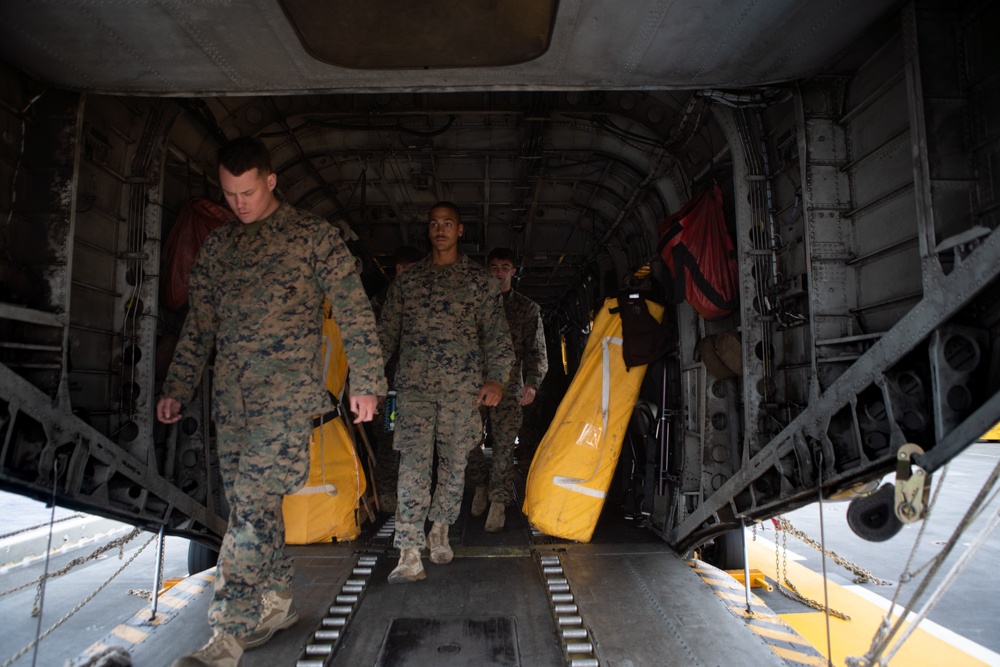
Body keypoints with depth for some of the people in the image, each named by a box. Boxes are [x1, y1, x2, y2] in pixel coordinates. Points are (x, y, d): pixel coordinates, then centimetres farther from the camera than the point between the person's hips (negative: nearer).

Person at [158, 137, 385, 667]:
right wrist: (176, 388, 18)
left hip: (288, 390, -6)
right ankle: (277, 603, 24)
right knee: (247, 504, 9)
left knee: (254, 502, -11)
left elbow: (353, 310, -4)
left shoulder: (313, 235, 0)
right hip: (230, 395, 6)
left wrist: (364, 381, -9)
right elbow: (198, 324, 21)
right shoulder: (217, 246, 16)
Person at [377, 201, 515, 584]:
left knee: (454, 463, 8)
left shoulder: (480, 281, 9)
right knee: (413, 463, -9)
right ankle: (410, 556, -7)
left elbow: (497, 334, 4)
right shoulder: (407, 280, 14)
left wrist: (496, 378, -9)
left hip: (462, 387, 0)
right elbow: (387, 331, 14)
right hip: (414, 384, 0)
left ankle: (439, 531, 30)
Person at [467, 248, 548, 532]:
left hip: (509, 386, -1)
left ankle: (499, 502, 7)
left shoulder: (527, 308, 8)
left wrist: (532, 383, -10)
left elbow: (537, 351, 5)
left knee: (504, 445, -5)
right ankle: (480, 484, 25)